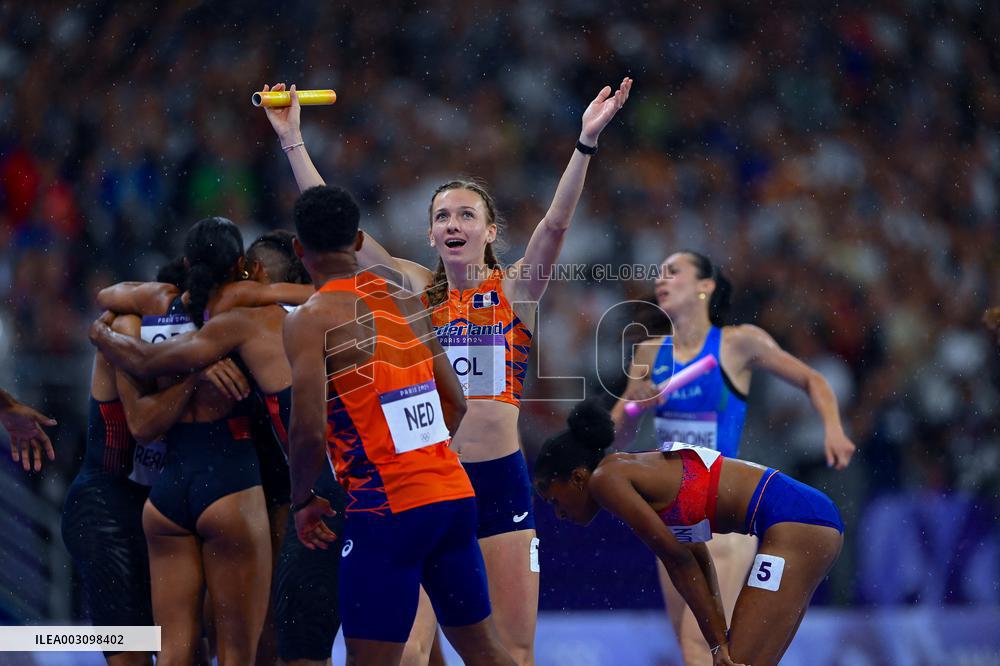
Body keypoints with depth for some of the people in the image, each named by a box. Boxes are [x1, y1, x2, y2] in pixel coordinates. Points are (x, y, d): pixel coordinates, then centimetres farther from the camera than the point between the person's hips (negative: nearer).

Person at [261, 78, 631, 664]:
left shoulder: (515, 289, 4)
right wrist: (293, 140, 1)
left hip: (500, 479, -1)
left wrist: (587, 141, -23)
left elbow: (556, 223, -11)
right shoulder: (416, 289, 8)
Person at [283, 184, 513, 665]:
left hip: (387, 508, -7)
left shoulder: (311, 318, -7)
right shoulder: (404, 300, 13)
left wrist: (302, 500, 0)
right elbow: (455, 404, 16)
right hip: (453, 494, 7)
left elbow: (309, 429, -15)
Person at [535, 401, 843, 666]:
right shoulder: (636, 471, 21)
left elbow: (678, 559, -7)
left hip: (793, 522, -10)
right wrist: (721, 641, 14)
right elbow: (696, 560, 20)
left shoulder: (606, 479, -5)